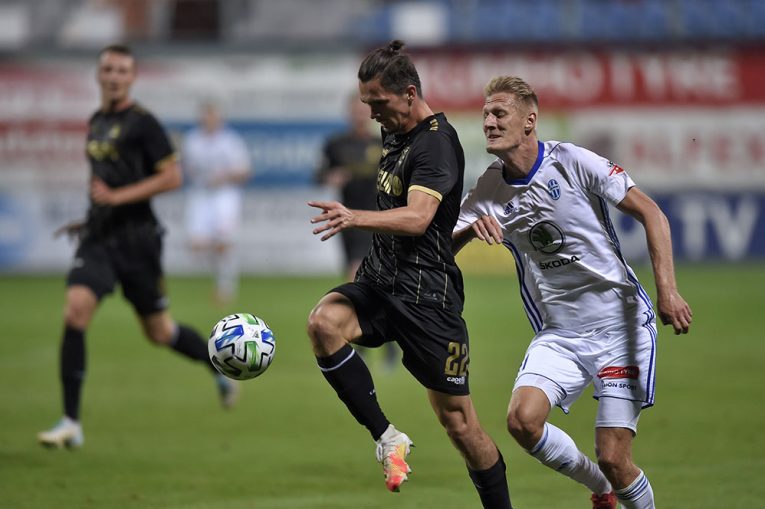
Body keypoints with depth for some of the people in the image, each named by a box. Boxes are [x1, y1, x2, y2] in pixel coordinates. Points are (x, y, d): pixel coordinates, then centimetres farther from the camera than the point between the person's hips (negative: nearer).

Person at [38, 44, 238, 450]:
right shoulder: (96, 122, 13)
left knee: (159, 332, 7)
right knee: (75, 311, -16)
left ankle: (220, 367, 38)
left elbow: (172, 176, -13)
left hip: (136, 238, -5)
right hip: (98, 238, 5)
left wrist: (117, 197, -19)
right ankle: (71, 423, -14)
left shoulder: (142, 123, -9)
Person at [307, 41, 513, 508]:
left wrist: (356, 219, -44)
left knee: (457, 419, -2)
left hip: (427, 294, -8)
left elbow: (417, 218, -30)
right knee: (324, 322, -24)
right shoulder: (395, 134, 12)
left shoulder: (437, 143, -16)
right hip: (381, 280, 8)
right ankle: (387, 438, -14)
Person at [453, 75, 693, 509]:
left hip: (622, 326, -4)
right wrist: (472, 229, -22)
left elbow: (651, 213, -10)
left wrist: (667, 290, -20)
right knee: (522, 420, -20)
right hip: (558, 333, 4)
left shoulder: (572, 162, -11)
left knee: (613, 459, -11)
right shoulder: (489, 190, 3)